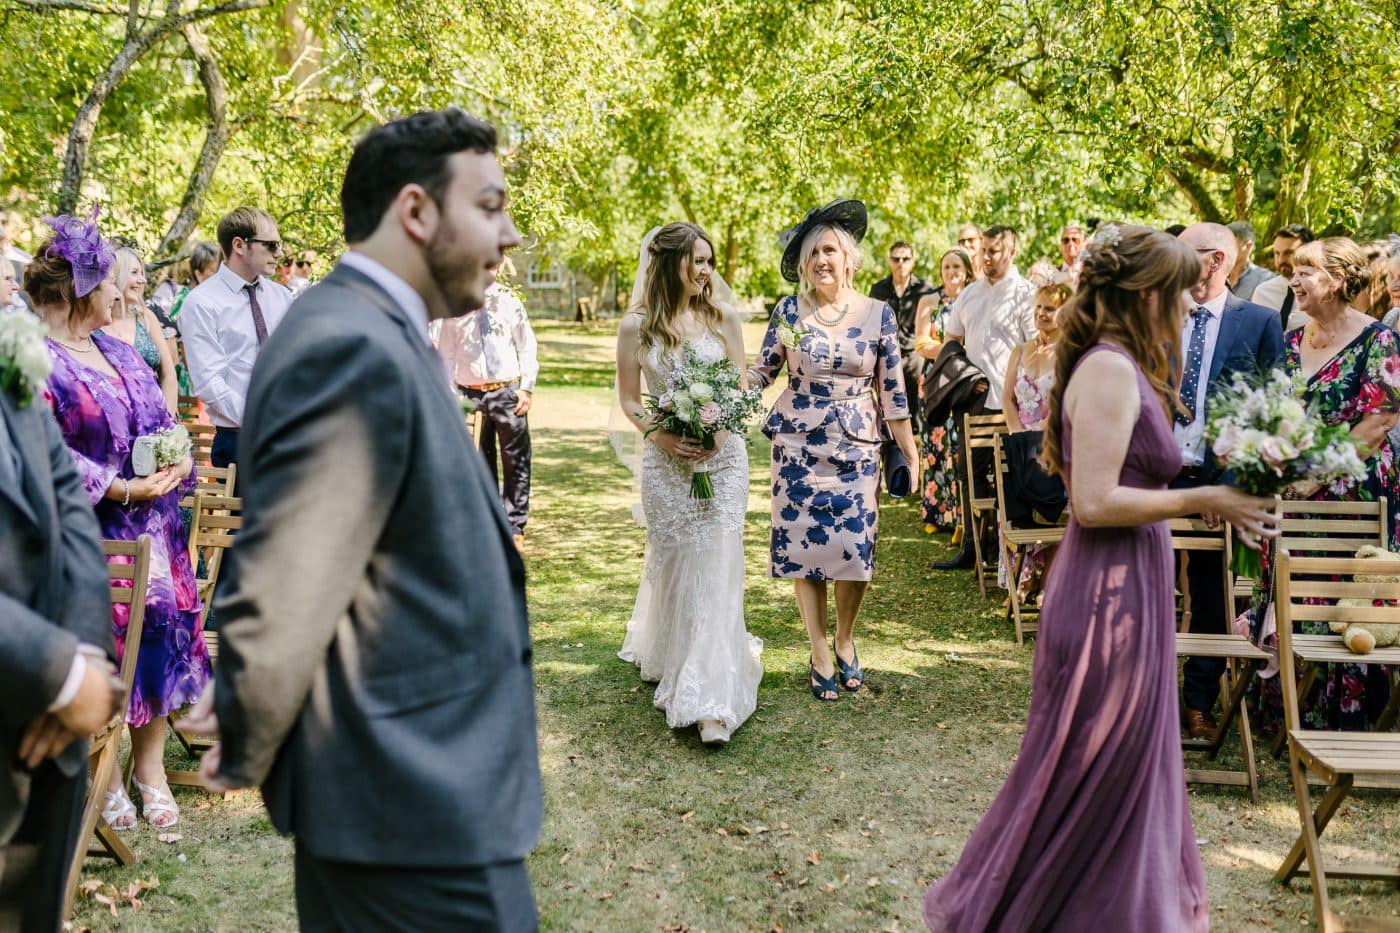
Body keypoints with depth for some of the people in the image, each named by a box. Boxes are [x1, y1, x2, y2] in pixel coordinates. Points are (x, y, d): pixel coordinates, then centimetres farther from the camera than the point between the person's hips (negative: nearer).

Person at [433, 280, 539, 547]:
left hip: (508, 392, 0)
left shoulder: (509, 302, 5)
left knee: (516, 461, 1)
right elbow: (446, 354, 10)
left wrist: (527, 388, -1)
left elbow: (528, 348, 7)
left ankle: (515, 527, 10)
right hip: (470, 394, 0)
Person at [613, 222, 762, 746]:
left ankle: (710, 701, -2)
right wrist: (665, 437, -12)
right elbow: (629, 400, 5)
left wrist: (721, 429, -12)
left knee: (715, 569, -4)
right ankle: (661, 659, 32)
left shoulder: (723, 316, 3)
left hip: (723, 455, 0)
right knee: (671, 564, 7)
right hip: (666, 460, 0)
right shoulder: (637, 326, 0)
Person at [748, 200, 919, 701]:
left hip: (856, 447, 0)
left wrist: (909, 452, 3)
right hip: (798, 444, 0)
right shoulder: (789, 312, -1)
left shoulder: (877, 314, -1)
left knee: (855, 547, -2)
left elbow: (892, 388, 2)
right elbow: (762, 372, 5)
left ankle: (844, 641, 24)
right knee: (803, 546, 1)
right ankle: (820, 655, 16)